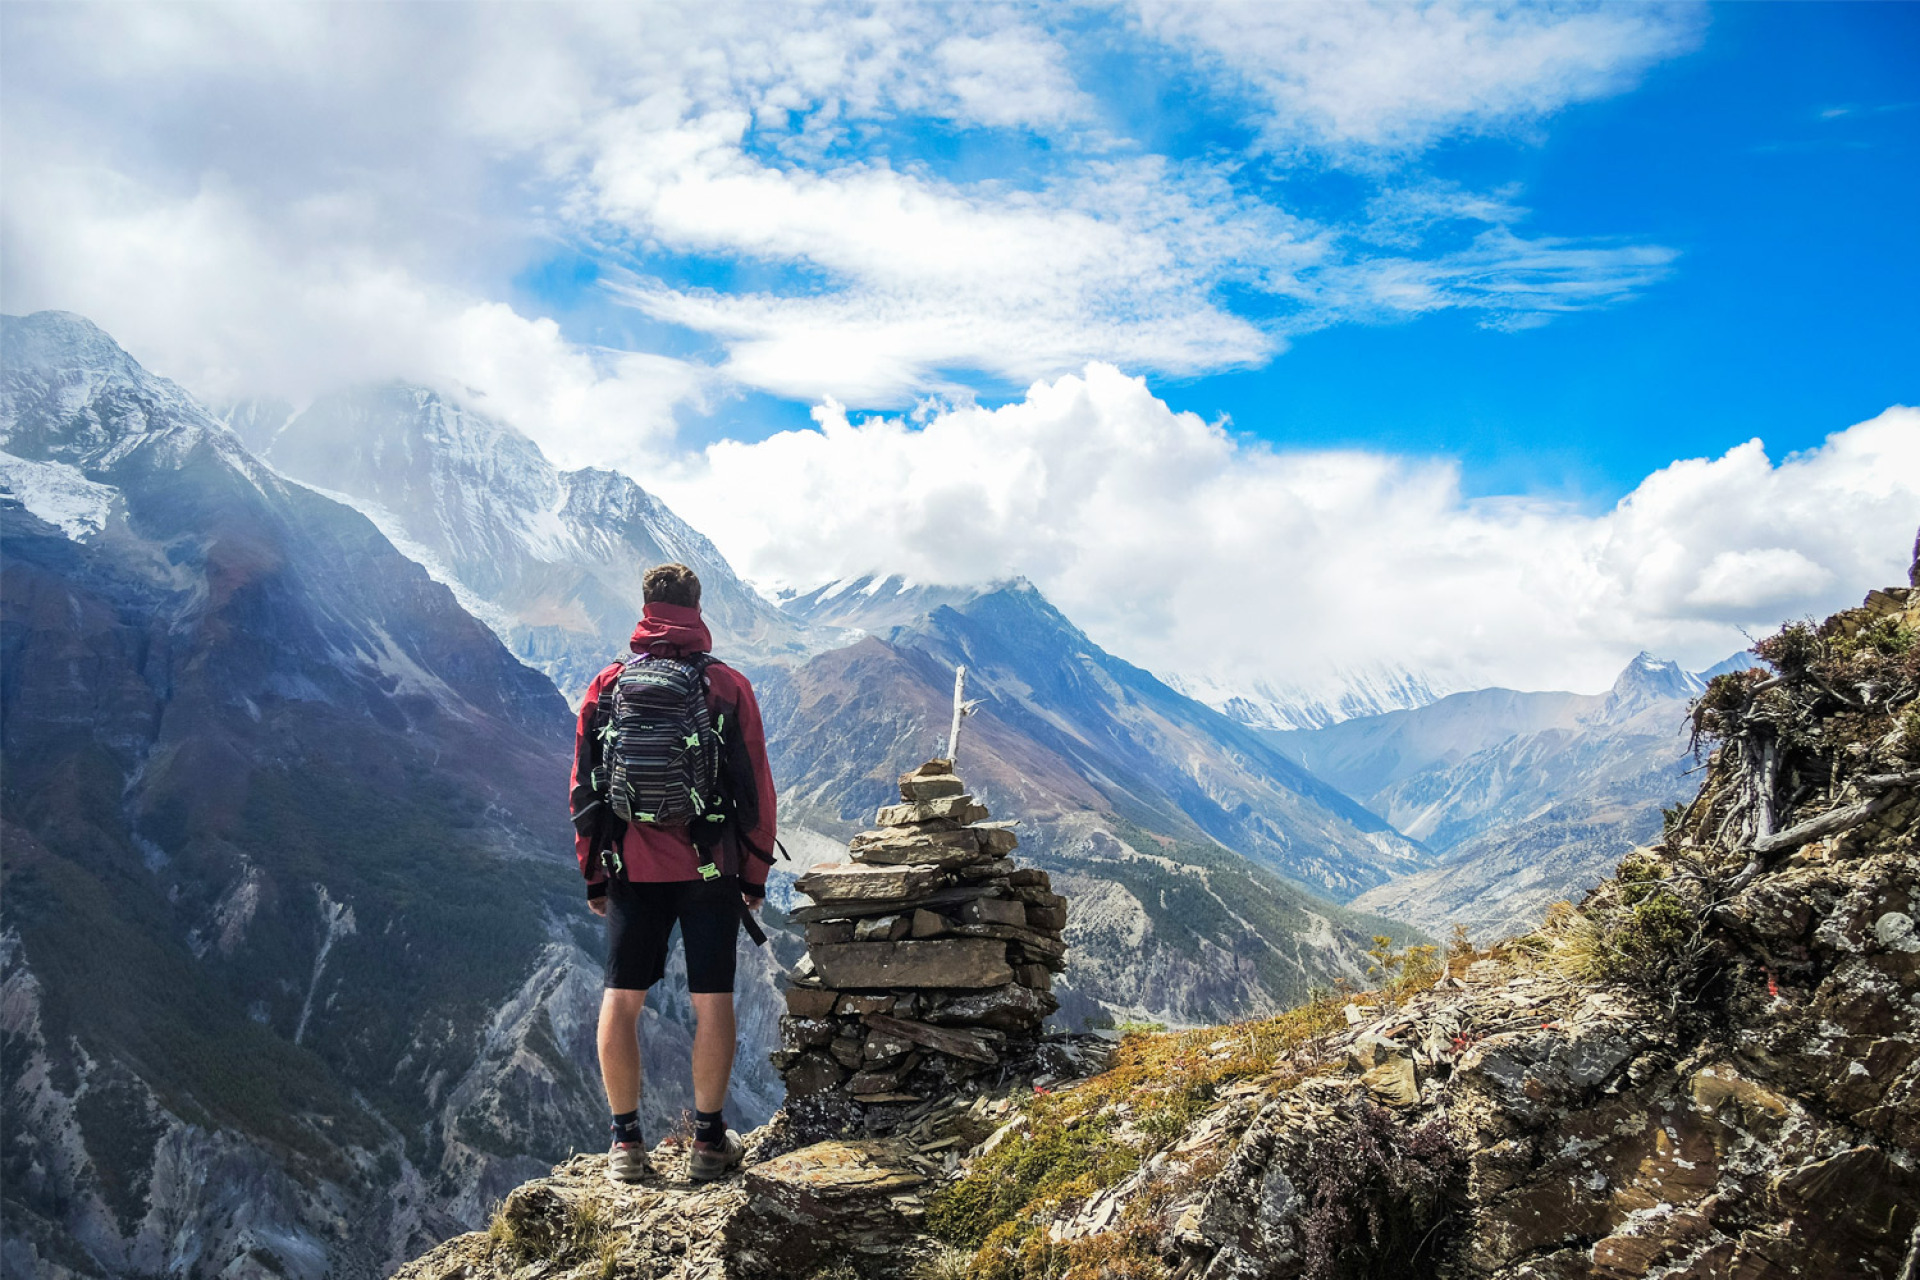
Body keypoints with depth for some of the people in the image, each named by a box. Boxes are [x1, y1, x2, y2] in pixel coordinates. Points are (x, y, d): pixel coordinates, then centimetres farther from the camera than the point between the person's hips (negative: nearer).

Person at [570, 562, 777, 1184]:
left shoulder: (606, 686, 2)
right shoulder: (728, 685, -3)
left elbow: (583, 787, 6)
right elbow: (757, 787, -2)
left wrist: (592, 874, 15)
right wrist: (756, 874, 7)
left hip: (632, 870, 1)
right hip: (711, 870, -1)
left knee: (621, 1000, 10)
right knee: (712, 1000, 7)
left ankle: (626, 1141, 13)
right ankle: (709, 1139, 13)